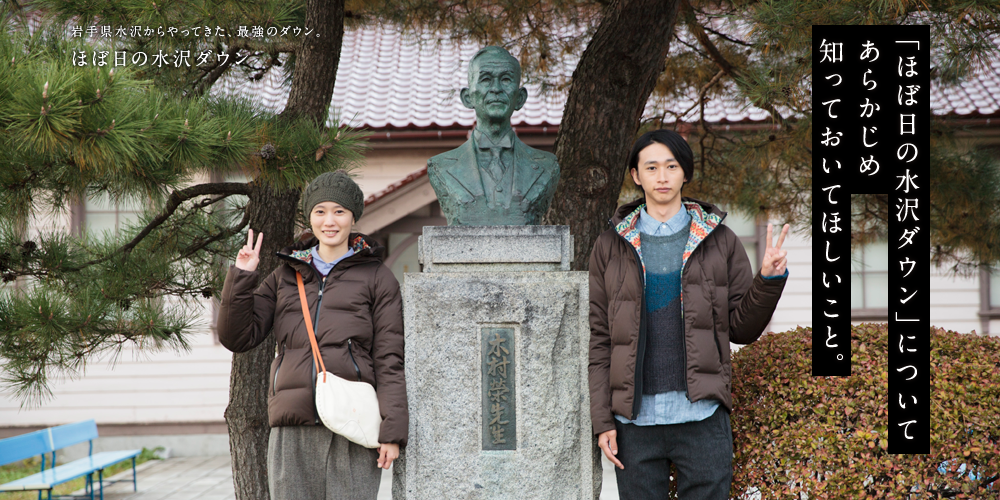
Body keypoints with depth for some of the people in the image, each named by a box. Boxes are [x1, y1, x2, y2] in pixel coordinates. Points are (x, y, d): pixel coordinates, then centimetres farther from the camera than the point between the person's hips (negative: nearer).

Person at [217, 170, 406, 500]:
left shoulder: (377, 278, 8)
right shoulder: (285, 276, 17)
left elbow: (389, 360, 2)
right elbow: (237, 338, 10)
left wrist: (392, 430, -7)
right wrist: (240, 277, 0)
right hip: (292, 428, 3)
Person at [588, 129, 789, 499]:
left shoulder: (719, 242, 8)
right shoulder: (611, 247, 8)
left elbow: (742, 329, 8)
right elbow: (599, 339, 6)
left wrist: (769, 281, -10)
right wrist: (602, 420, -1)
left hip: (701, 415, 0)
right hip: (635, 418, 0)